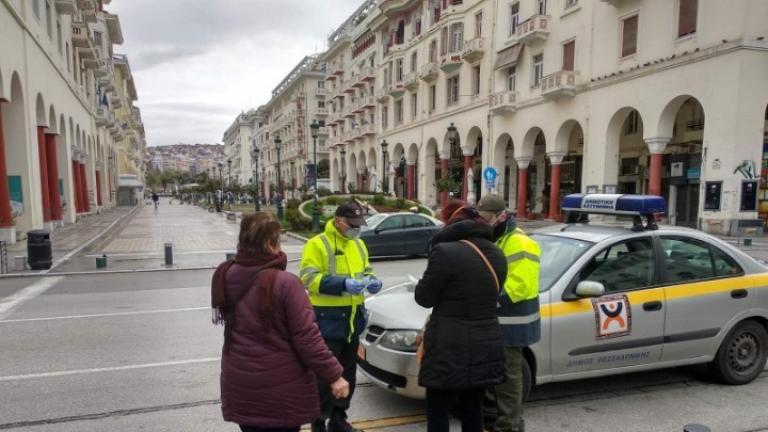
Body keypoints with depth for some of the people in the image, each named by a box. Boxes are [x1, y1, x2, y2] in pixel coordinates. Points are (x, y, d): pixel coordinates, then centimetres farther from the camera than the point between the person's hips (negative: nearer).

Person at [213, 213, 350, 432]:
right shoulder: (285, 283, -23)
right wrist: (334, 374, -14)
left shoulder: (225, 276, -5)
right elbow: (306, 336, -22)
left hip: (239, 382, 5)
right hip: (281, 385, -5)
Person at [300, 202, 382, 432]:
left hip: (353, 318, 7)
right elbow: (309, 278, -20)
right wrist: (344, 284, -30)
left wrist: (372, 280, -2)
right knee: (325, 373, 0)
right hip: (328, 319, -7)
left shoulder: (358, 244, 12)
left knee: (348, 372, 16)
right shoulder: (317, 244, -12)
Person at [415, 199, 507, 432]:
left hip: (450, 349, -7)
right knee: (473, 412, 20)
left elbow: (424, 297, -8)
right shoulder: (496, 255, 6)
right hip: (485, 345, 7)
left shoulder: (445, 252, -17)